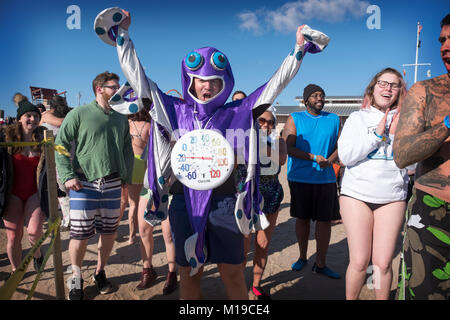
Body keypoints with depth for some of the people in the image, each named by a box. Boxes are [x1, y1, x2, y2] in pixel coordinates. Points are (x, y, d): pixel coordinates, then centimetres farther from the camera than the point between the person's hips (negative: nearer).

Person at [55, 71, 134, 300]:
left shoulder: (121, 119, 14)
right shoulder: (79, 114, 1)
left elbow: (127, 150, 20)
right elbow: (61, 145, -1)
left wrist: (127, 176, 11)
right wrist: (68, 176, -10)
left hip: (112, 184, 4)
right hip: (84, 183, -4)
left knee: (109, 232, 8)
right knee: (80, 234, -3)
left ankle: (100, 272, 30)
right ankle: (76, 278, 21)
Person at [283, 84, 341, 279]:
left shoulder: (333, 119, 12)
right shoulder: (294, 119, 4)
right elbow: (288, 148, -6)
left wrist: (329, 160, -11)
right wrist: (314, 157, -16)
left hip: (325, 178, 2)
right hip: (300, 177, -1)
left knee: (325, 220, 2)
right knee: (302, 218, 9)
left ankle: (320, 264, 16)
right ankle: (302, 257, 28)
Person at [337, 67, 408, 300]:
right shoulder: (358, 118, 6)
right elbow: (346, 155, -6)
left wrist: (396, 135, -8)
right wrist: (377, 134, -10)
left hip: (392, 197, 1)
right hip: (357, 193, -1)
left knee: (383, 262, 2)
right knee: (359, 261, 1)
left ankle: (383, 298, 26)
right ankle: (350, 298, 24)